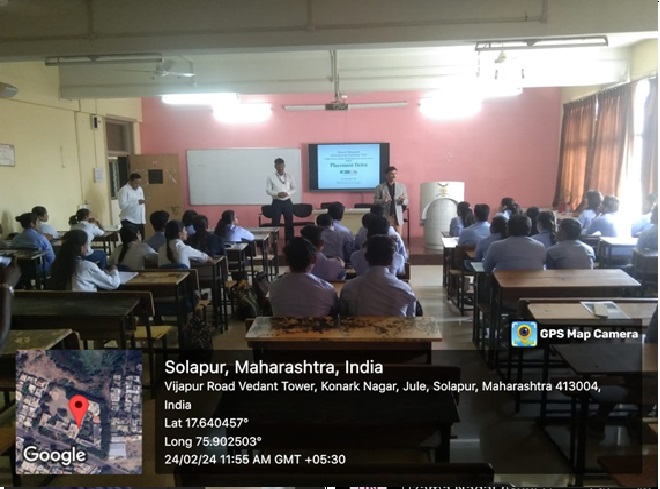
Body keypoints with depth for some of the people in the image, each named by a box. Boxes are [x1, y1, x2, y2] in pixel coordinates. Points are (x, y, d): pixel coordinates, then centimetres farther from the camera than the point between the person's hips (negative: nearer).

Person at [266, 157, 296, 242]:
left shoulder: (289, 176, 4)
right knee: (275, 223, 1)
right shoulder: (271, 177, -2)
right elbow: (268, 190, -5)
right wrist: (277, 193, -21)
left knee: (289, 223, 6)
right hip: (277, 202, -2)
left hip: (287, 202, 2)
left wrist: (288, 193, -14)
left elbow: (294, 188, 6)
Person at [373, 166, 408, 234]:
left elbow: (406, 202, 10)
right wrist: (383, 201, -20)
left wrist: (403, 200, -13)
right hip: (385, 216, -2)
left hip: (398, 216, 2)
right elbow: (375, 202, 0)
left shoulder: (402, 186, 9)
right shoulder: (380, 187, 2)